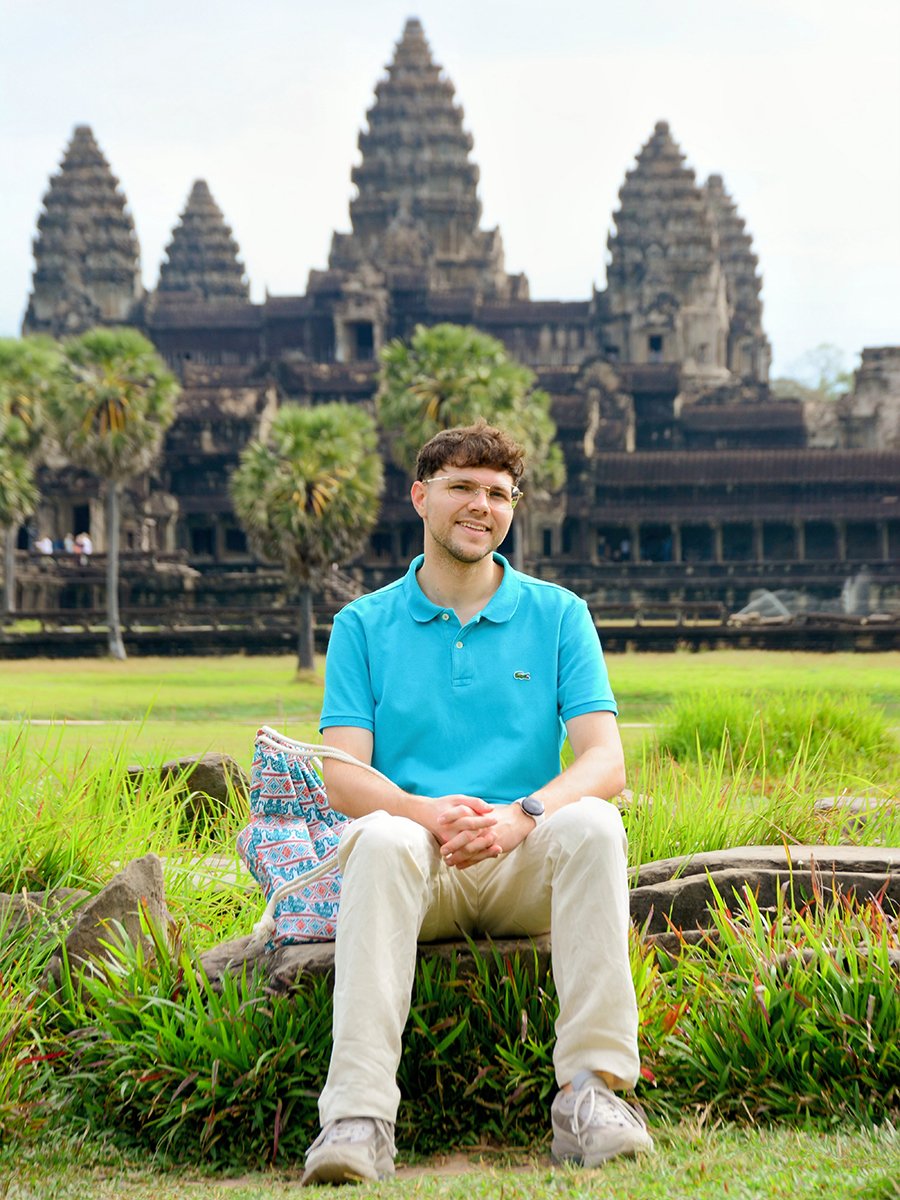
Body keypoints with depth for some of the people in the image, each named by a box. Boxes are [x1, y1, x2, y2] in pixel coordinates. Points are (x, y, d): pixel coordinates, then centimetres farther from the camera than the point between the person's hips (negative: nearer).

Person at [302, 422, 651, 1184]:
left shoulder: (558, 615, 11)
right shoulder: (364, 626, 11)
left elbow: (605, 761, 0)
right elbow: (344, 775, 0)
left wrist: (522, 815, -21)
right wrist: (431, 813, -22)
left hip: (525, 866, 1)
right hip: (420, 866, 0)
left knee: (591, 823, -32)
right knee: (383, 839, -35)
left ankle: (593, 1091, -33)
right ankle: (357, 1118, -43)